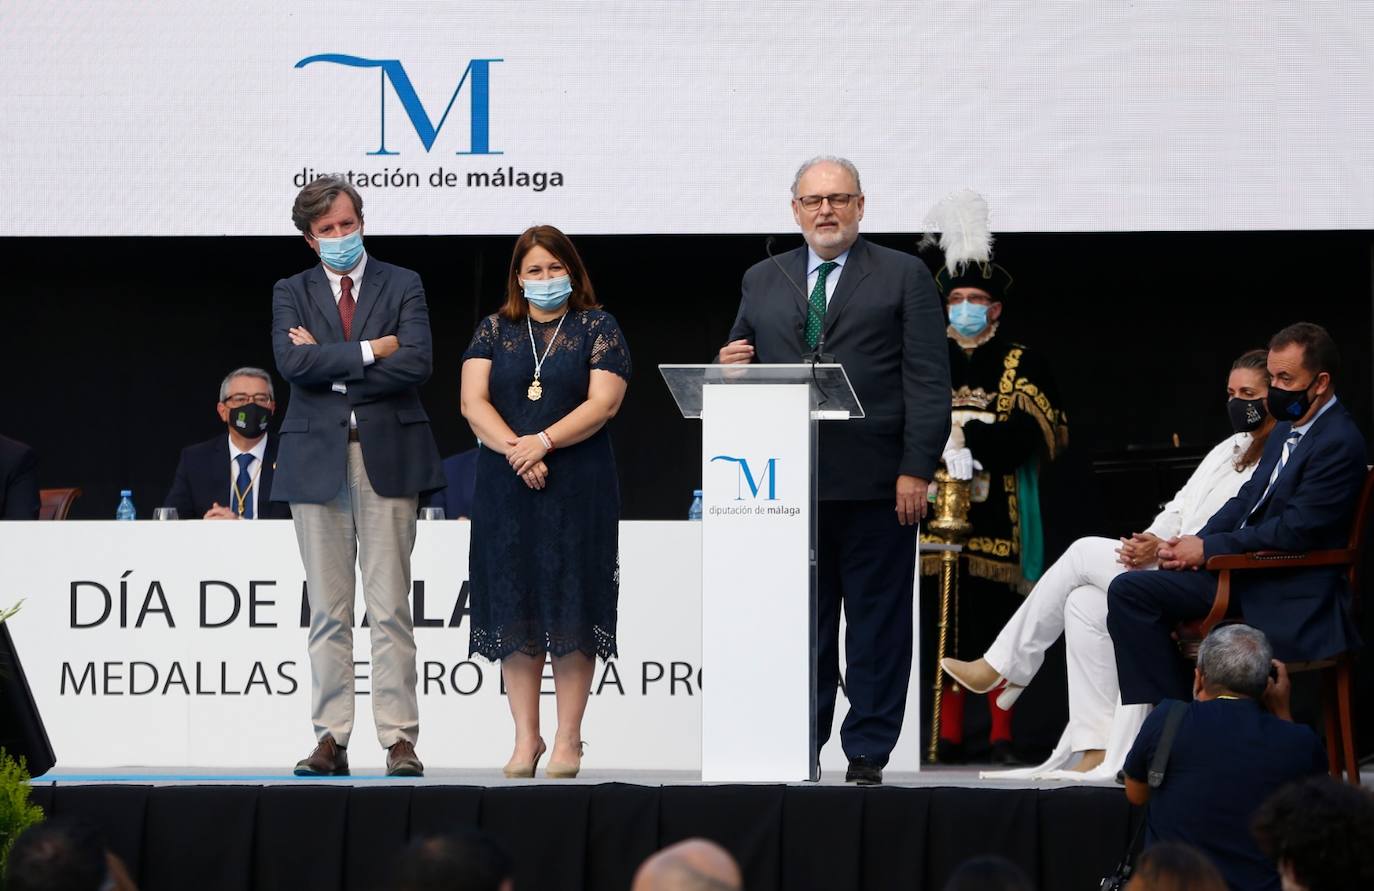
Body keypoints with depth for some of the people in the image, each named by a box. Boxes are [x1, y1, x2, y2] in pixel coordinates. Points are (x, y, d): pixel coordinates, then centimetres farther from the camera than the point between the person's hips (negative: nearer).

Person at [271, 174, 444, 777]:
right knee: (327, 611, 3)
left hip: (387, 456, -1)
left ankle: (399, 740, -2)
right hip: (316, 460, 2)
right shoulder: (291, 293, 11)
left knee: (390, 608, -3)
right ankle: (331, 740, 6)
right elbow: (293, 364, -7)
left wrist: (331, 369, -6)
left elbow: (416, 364, -8)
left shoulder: (403, 286, 8)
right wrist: (368, 350, -10)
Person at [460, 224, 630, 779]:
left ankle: (568, 739, 2)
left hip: (577, 489, -2)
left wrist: (544, 442, -17)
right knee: (513, 607, 1)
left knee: (570, 605, -3)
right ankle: (525, 738, 7)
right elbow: (473, 401, 0)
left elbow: (604, 402, -7)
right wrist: (514, 449, -15)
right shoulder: (495, 330, 11)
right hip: (505, 489, 2)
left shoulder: (598, 328, 5)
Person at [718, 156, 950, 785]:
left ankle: (868, 750, 4)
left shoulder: (904, 277, 6)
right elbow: (742, 365, 21)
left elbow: (928, 381, 0)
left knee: (877, 621, -1)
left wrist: (916, 470, -9)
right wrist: (731, 364, -4)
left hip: (876, 486, -3)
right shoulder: (762, 282, 17)